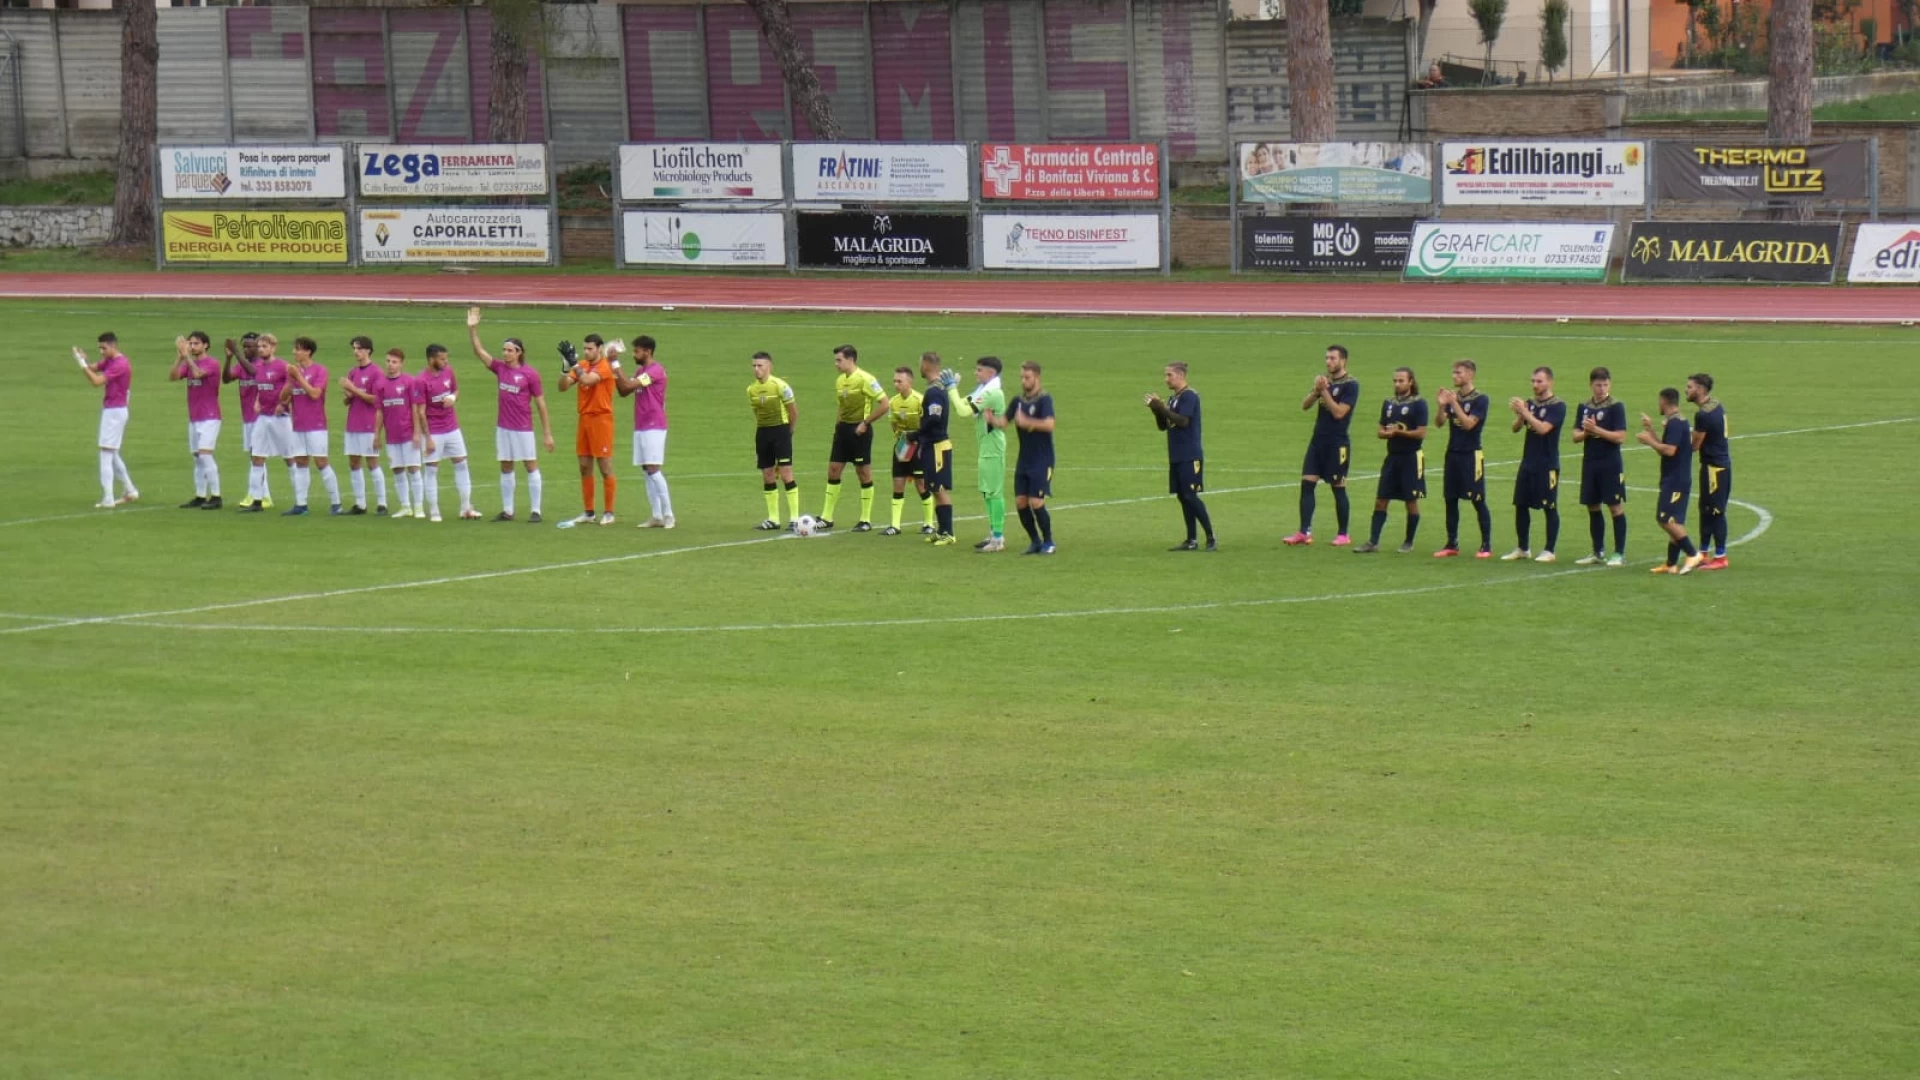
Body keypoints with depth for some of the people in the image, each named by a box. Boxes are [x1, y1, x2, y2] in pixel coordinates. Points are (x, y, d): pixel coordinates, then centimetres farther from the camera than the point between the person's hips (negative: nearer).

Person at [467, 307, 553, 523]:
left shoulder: (530, 374, -9)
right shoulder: (500, 368, 5)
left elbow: (541, 404, -6)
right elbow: (478, 350, 5)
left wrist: (547, 434, -6)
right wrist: (472, 329, -9)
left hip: (523, 428, -5)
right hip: (503, 428, 5)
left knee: (531, 466, 0)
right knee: (505, 468, 9)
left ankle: (535, 511, 4)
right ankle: (507, 511, 15)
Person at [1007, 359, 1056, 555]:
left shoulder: (1044, 399, -11)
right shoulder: (1018, 401, 8)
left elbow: (1049, 424, -24)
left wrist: (1027, 422, -30)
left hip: (1042, 460, -6)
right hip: (1023, 460, 6)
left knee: (1036, 502, -10)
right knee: (1020, 502, 2)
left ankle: (1048, 542, 7)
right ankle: (1035, 541, 16)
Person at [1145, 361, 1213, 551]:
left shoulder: (1189, 396, -11)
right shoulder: (1172, 398, 15)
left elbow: (1183, 420, -22)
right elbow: (1162, 426, 17)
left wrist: (1161, 408, -17)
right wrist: (1157, 410, 0)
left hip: (1189, 457, -9)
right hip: (1176, 457, 9)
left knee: (1190, 496, -10)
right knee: (1183, 497, 8)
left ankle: (1211, 539, -7)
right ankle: (1191, 540, 13)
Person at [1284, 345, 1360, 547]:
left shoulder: (1351, 384, -9)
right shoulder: (1325, 380, 11)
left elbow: (1338, 412, -18)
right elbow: (1305, 405, 6)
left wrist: (1324, 391, -18)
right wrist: (1316, 390, -11)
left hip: (1337, 443, -6)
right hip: (1317, 440, 6)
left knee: (1338, 488, 1)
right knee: (1307, 484, -1)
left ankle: (1343, 535, 10)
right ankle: (1304, 533, -1)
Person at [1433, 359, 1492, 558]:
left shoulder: (1480, 399, -8)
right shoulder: (1452, 396, 7)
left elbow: (1468, 423, -18)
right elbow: (1441, 422, 0)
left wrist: (1454, 404, -24)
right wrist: (1442, 406, -17)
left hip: (1471, 455, -6)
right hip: (1453, 454, 6)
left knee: (1478, 501, -2)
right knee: (1450, 500, 7)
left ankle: (1486, 546, 3)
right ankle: (1452, 544, 15)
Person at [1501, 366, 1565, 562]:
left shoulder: (1557, 406, -9)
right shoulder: (1530, 403, 9)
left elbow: (1543, 428, -21)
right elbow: (1516, 427, 2)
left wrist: (1524, 411, -24)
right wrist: (1519, 414, -18)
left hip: (1547, 466, -6)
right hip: (1527, 463, 6)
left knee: (1549, 507, 0)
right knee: (1520, 505, 7)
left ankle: (1549, 551, 7)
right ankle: (1523, 549, 17)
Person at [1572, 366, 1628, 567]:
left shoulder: (1616, 407, -7)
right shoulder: (1584, 407, 9)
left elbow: (1620, 437, -13)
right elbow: (1576, 436, 7)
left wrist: (1596, 429, -17)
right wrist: (1586, 432, -13)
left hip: (1611, 465, -5)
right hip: (1590, 464, 5)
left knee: (1616, 507, -3)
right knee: (1593, 508, 10)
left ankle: (1619, 554, 2)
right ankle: (1598, 552, 20)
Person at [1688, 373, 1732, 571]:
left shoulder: (1703, 415, -21)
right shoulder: (1717, 406, 9)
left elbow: (1694, 445, -16)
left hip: (1714, 466, -10)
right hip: (1722, 463, 10)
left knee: (1715, 511, -3)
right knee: (1706, 509, 15)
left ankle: (1720, 557, 1)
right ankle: (1703, 553, 22)